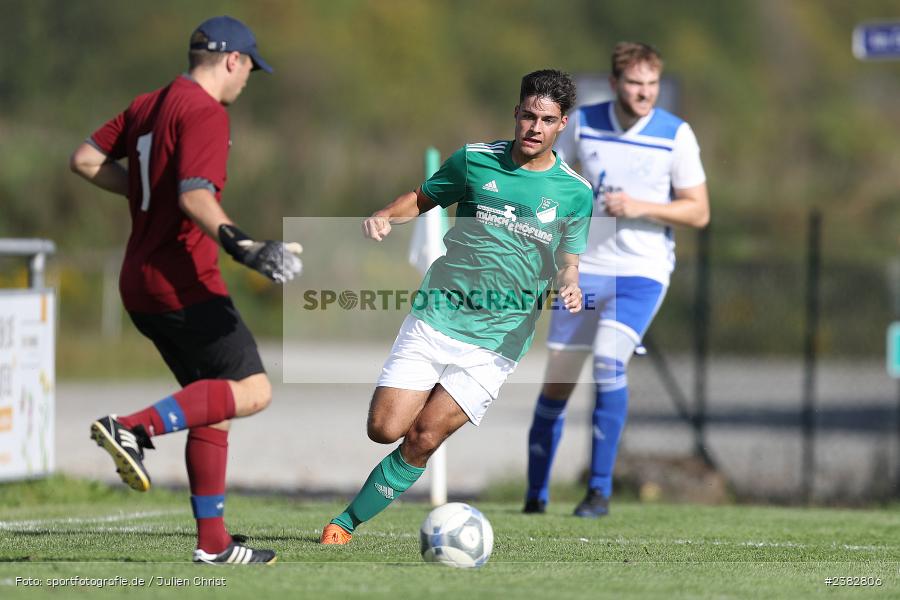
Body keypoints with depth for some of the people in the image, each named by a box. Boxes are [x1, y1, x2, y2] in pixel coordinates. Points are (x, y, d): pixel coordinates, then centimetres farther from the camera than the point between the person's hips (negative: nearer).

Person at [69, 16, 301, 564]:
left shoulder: (148, 106, 15)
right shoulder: (207, 113, -12)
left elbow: (85, 160, 19)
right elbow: (195, 196, -25)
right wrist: (243, 247, -36)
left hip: (140, 286, 10)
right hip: (184, 282, -10)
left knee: (213, 406, 11)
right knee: (253, 391, -11)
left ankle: (213, 541, 8)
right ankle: (134, 428, -22)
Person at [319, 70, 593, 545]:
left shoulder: (575, 193, 3)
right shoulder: (475, 160, 4)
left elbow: (567, 264, 14)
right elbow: (423, 198, 18)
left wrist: (570, 290, -9)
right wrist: (386, 215, -3)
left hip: (496, 340, -1)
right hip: (435, 319, 1)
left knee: (423, 440, -11)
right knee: (384, 429, -11)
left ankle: (347, 523, 2)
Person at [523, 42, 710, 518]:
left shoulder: (676, 135, -7)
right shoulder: (583, 123, -1)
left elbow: (698, 212, -6)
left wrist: (640, 207, -18)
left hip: (643, 271, -3)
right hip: (585, 268, 3)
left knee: (609, 360, -24)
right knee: (557, 380, 5)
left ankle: (600, 490, -16)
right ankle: (536, 492, 22)